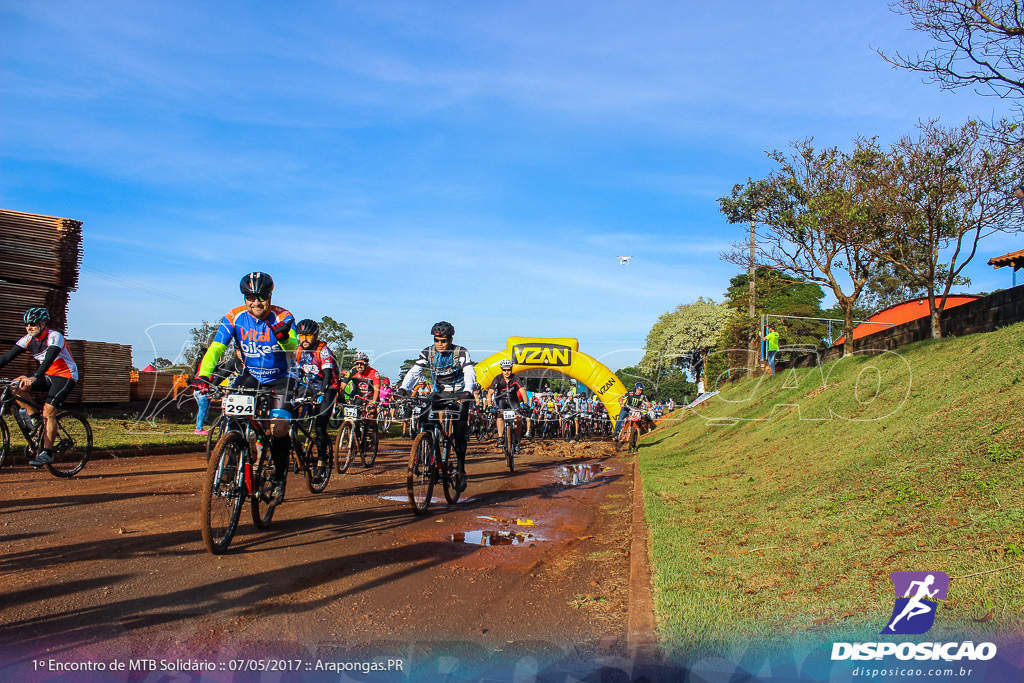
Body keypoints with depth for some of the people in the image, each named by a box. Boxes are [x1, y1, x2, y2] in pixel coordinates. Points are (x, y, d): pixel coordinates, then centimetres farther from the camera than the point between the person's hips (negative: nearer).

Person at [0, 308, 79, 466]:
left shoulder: (54, 337, -20)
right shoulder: (28, 339, -1)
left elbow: (49, 358, -36)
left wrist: (34, 377, -51)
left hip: (65, 376, -7)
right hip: (47, 375, 7)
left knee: (48, 412, -19)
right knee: (17, 385, -16)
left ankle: (46, 453, -14)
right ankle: (33, 417, 1)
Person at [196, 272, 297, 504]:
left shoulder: (282, 317, -18)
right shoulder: (235, 318, -11)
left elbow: (293, 346, -33)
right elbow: (216, 347, -19)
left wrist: (284, 337, -57)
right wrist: (203, 373, -35)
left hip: (279, 379, -2)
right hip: (250, 376, 3)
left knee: (278, 429, -16)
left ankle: (279, 479, 6)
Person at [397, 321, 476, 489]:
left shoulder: (461, 352, -15)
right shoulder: (428, 353, -7)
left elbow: (470, 373, -27)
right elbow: (414, 372, -15)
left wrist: (467, 391, -46)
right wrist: (403, 389, -33)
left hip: (459, 394, -3)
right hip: (439, 393, 3)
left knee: (459, 433, -13)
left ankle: (461, 470, 3)